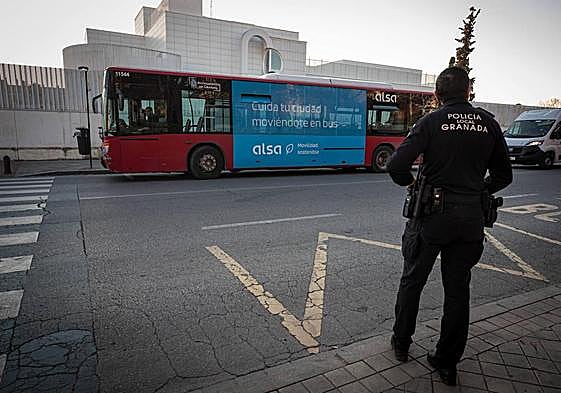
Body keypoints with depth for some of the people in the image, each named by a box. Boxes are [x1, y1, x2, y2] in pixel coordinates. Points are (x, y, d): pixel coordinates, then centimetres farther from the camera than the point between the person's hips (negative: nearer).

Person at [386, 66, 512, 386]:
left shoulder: (431, 122, -8)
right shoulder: (489, 123, 3)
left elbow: (397, 165, -18)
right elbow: (503, 176, 9)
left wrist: (412, 182, 2)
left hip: (432, 214, -3)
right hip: (471, 219, 3)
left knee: (412, 281, 15)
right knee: (458, 290, 14)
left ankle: (402, 344, 31)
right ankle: (448, 362, 25)